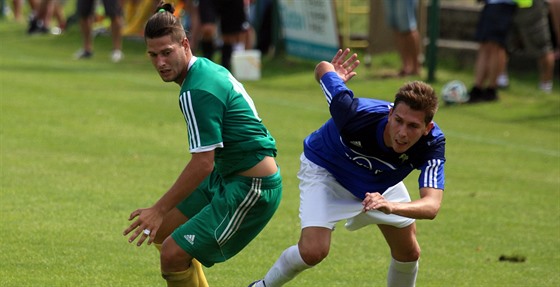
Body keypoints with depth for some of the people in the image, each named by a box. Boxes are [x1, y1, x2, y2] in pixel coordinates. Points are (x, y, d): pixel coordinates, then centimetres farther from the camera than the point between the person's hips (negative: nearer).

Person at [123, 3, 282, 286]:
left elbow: (202, 164, -24)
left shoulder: (197, 92, -23)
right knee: (162, 233, 19)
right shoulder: (208, 68, 7)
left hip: (251, 189, -11)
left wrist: (159, 210, -17)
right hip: (226, 175, 11)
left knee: (173, 254, -13)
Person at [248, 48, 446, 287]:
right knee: (313, 251, -20)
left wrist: (391, 207, -65)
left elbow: (431, 205, -48)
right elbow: (323, 68, -27)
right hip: (326, 169, -4)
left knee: (408, 253, 4)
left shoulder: (432, 143, -36)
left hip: (381, 182, 4)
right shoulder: (358, 114, -43)